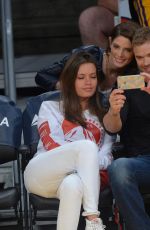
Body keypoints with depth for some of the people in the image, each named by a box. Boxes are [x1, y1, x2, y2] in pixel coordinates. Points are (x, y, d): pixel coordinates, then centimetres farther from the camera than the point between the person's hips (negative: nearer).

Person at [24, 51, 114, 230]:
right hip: (41, 174, -1)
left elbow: (107, 156, 11)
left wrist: (92, 163, -14)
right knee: (86, 145, -33)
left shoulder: (102, 115, 27)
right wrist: (84, 156, -15)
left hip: (81, 178, 1)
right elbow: (52, 144, 2)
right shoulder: (50, 107, 21)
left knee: (73, 184, -41)